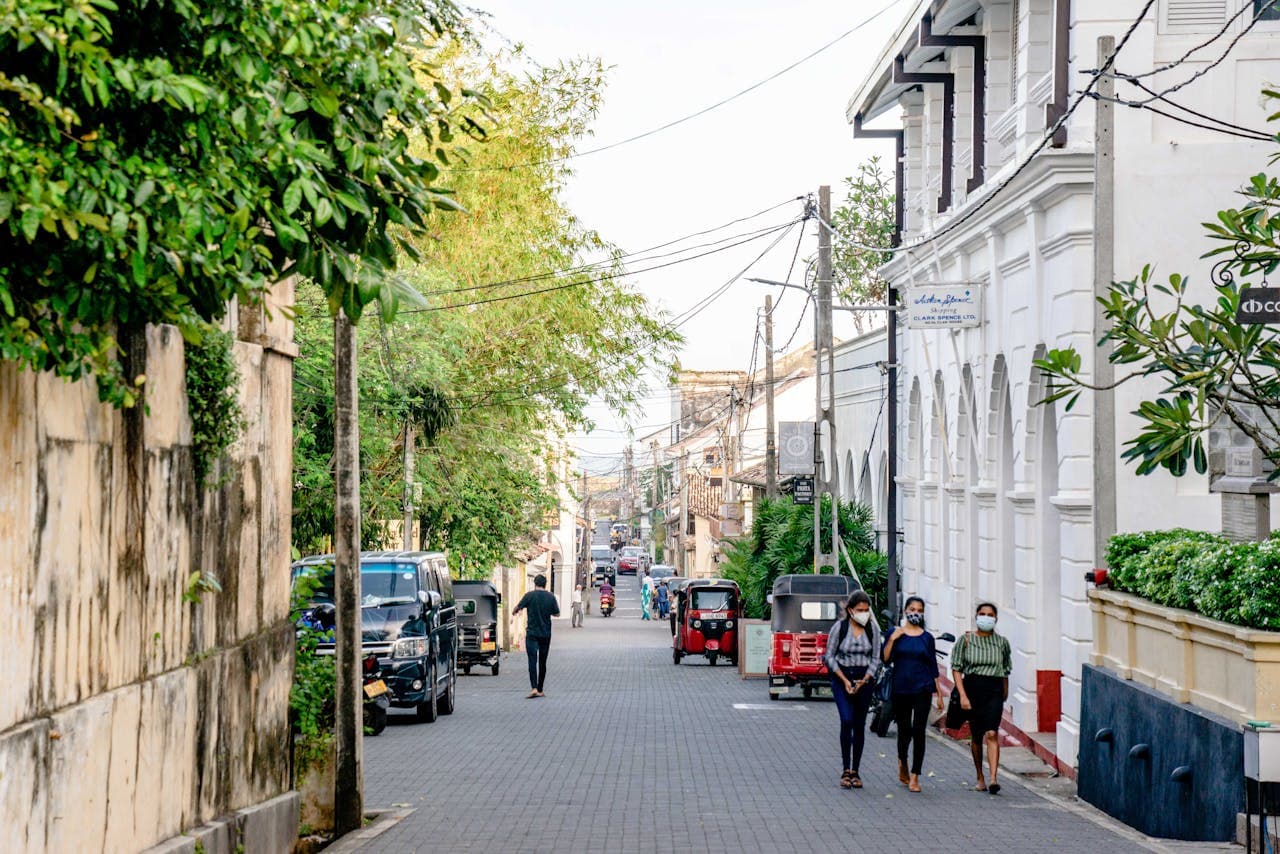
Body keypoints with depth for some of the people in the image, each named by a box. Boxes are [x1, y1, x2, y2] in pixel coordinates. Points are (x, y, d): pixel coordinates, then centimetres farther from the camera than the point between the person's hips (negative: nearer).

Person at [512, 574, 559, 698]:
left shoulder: (529, 596, -7)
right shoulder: (551, 597, 0)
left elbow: (515, 610, -2)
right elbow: (557, 614, 11)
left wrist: (516, 611, 22)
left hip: (532, 633, -3)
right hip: (546, 634, 3)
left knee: (532, 660, -7)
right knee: (542, 662, 10)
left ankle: (534, 688, -22)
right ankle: (540, 690, 14)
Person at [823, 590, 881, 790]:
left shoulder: (872, 629, 0)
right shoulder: (839, 627, -8)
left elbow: (875, 659, 4)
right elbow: (829, 656, -4)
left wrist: (864, 681, -10)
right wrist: (845, 680, -11)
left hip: (864, 679, 3)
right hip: (841, 677, -3)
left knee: (859, 725, 4)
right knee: (847, 720, -16)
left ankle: (855, 772, 12)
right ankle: (846, 771, -12)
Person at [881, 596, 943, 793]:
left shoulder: (927, 638, 7)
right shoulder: (895, 634, 4)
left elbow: (933, 667, 9)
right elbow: (885, 659, -4)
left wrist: (939, 693, 7)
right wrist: (892, 639, -14)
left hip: (922, 689, 0)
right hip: (900, 688, 0)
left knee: (918, 731, -7)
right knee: (904, 730, 6)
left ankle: (914, 777, -4)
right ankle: (902, 763, 37)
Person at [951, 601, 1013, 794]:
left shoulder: (1002, 642, 7)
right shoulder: (966, 640, 2)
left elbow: (1006, 670, 16)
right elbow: (956, 668, -1)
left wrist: (1005, 694, 15)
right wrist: (962, 695, -10)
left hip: (994, 691, 0)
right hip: (972, 688, 0)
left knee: (992, 734, -16)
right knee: (976, 736, 9)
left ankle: (993, 778, -24)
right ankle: (980, 778, 23)